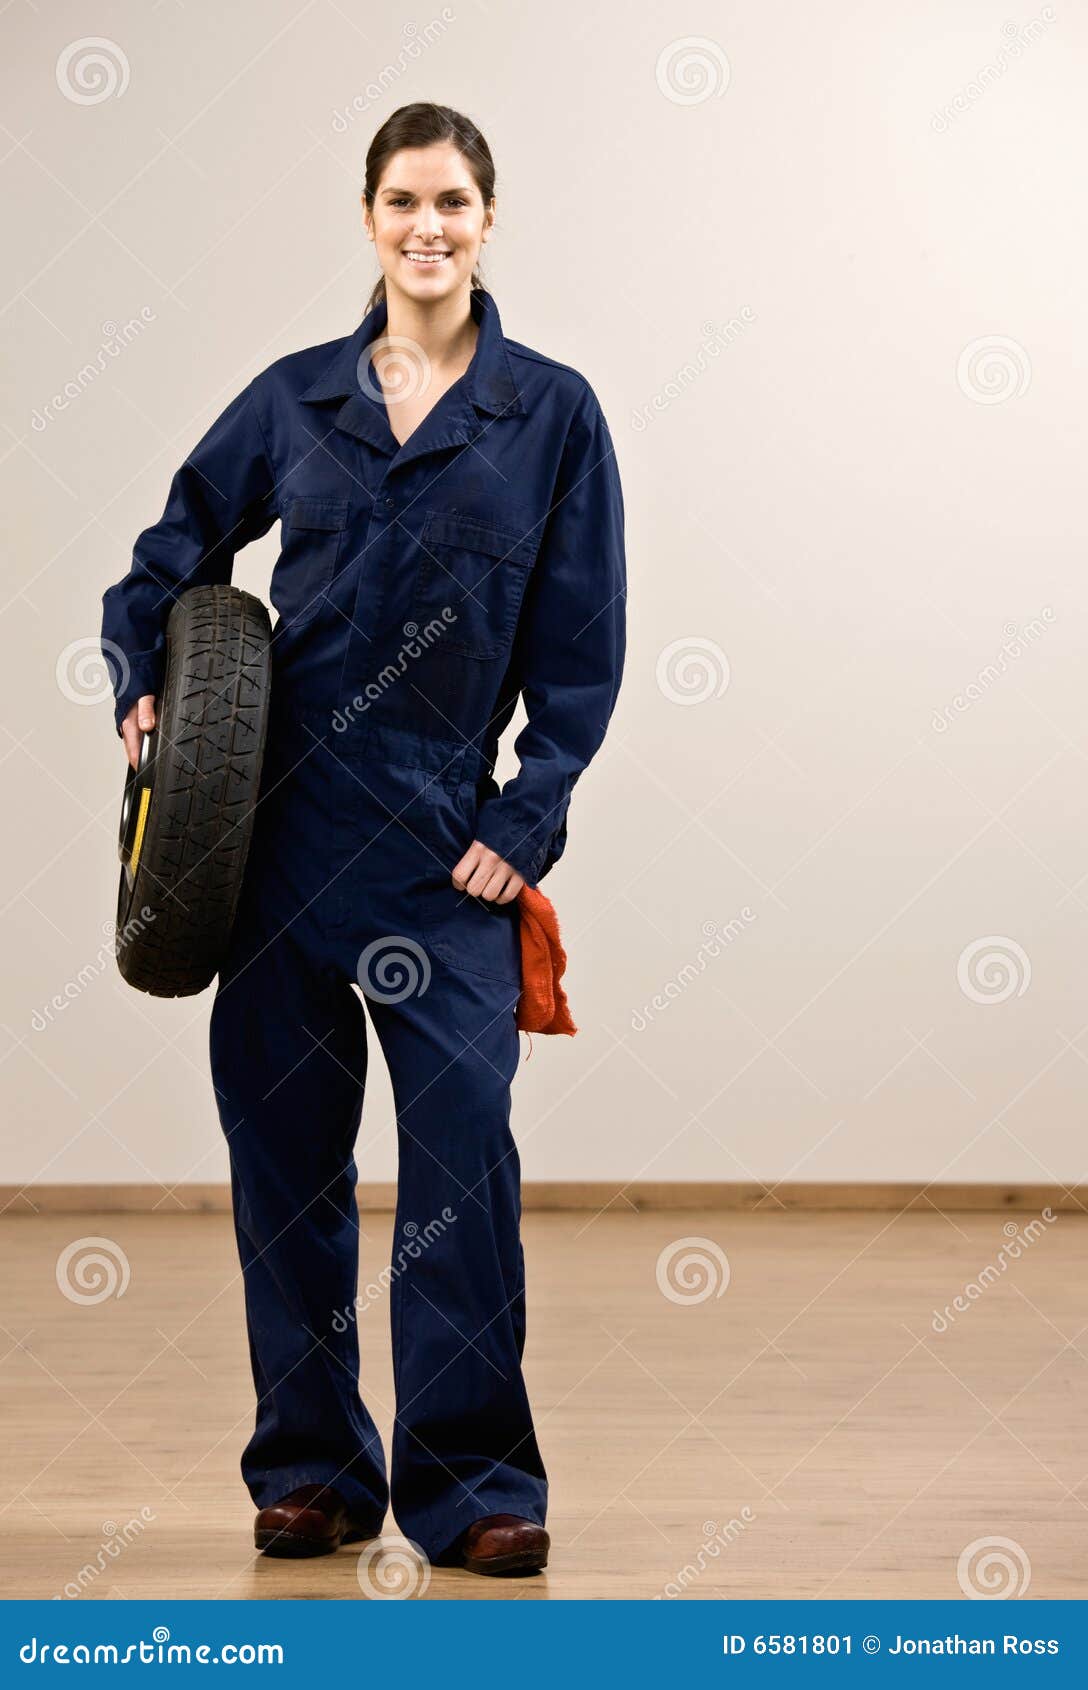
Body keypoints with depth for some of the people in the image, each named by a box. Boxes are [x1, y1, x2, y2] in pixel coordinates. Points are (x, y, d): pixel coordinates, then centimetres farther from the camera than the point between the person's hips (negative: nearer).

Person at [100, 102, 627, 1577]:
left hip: (447, 841, -2)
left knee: (463, 1146, -7)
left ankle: (474, 1480, 5)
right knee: (285, 1147, 6)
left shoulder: (552, 413, 2)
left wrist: (525, 823, -6)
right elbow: (175, 548, 20)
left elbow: (580, 650, 1)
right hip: (285, 821, 3)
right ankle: (311, 1469, 19)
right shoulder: (294, 400, 8)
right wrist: (145, 685, 4)